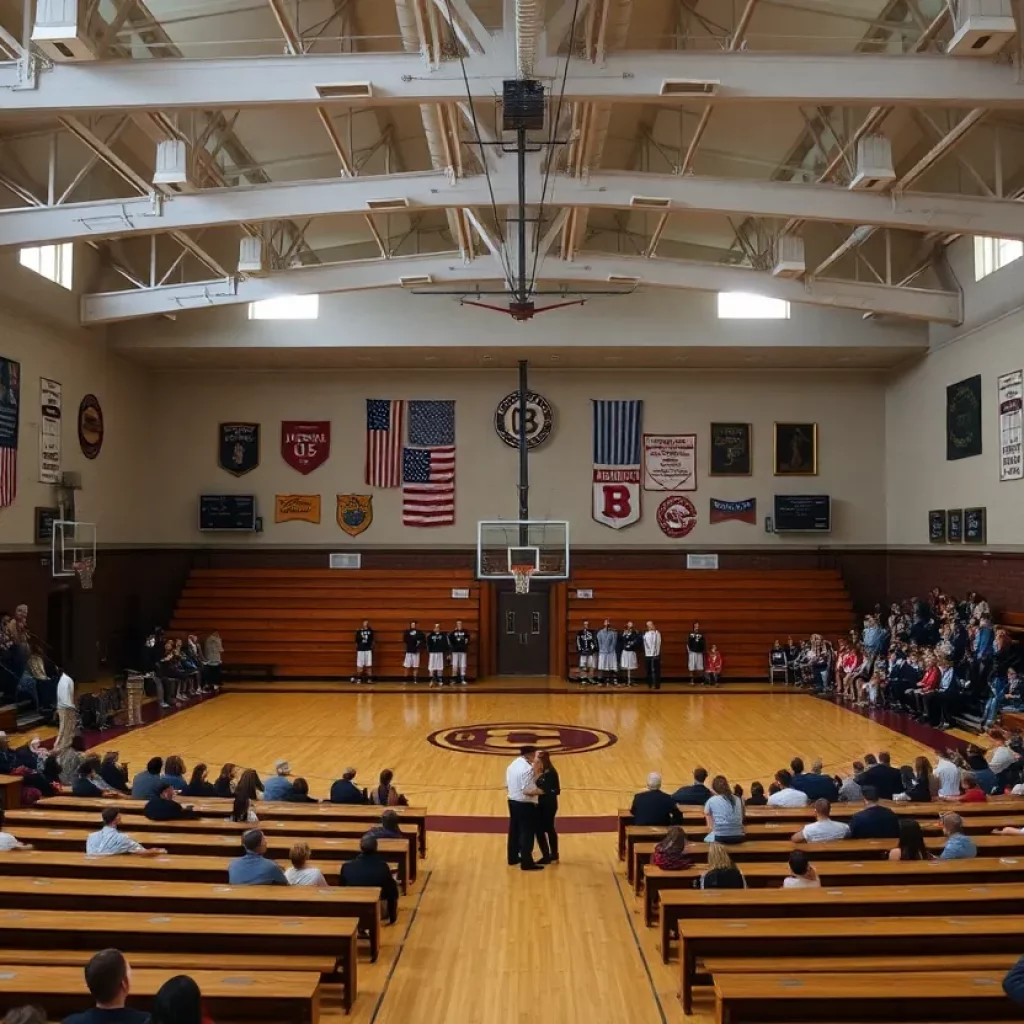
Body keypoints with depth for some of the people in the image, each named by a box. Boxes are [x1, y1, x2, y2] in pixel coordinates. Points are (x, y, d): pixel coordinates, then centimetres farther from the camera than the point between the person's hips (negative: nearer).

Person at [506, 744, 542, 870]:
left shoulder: (512, 765, 6)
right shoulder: (527, 768, -22)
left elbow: (507, 785, 12)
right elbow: (528, 791, -25)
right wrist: (540, 791, -13)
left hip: (512, 802, 9)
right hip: (525, 805, -9)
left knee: (514, 830, 19)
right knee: (527, 833, 1)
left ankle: (513, 858, 30)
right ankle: (527, 863, 6)